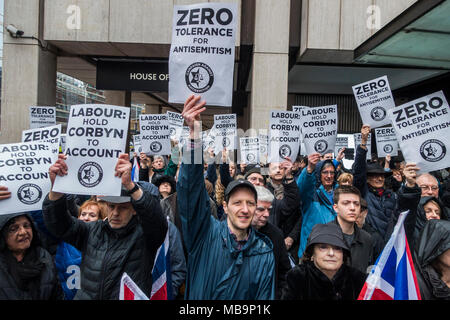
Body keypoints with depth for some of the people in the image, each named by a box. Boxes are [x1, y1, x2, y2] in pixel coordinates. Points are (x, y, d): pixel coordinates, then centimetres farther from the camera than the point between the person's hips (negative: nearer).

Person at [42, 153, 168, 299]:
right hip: (85, 296, 3)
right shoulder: (92, 231, 9)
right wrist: (56, 187, -14)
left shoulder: (143, 234, -4)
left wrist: (129, 185, -35)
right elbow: (59, 225, 2)